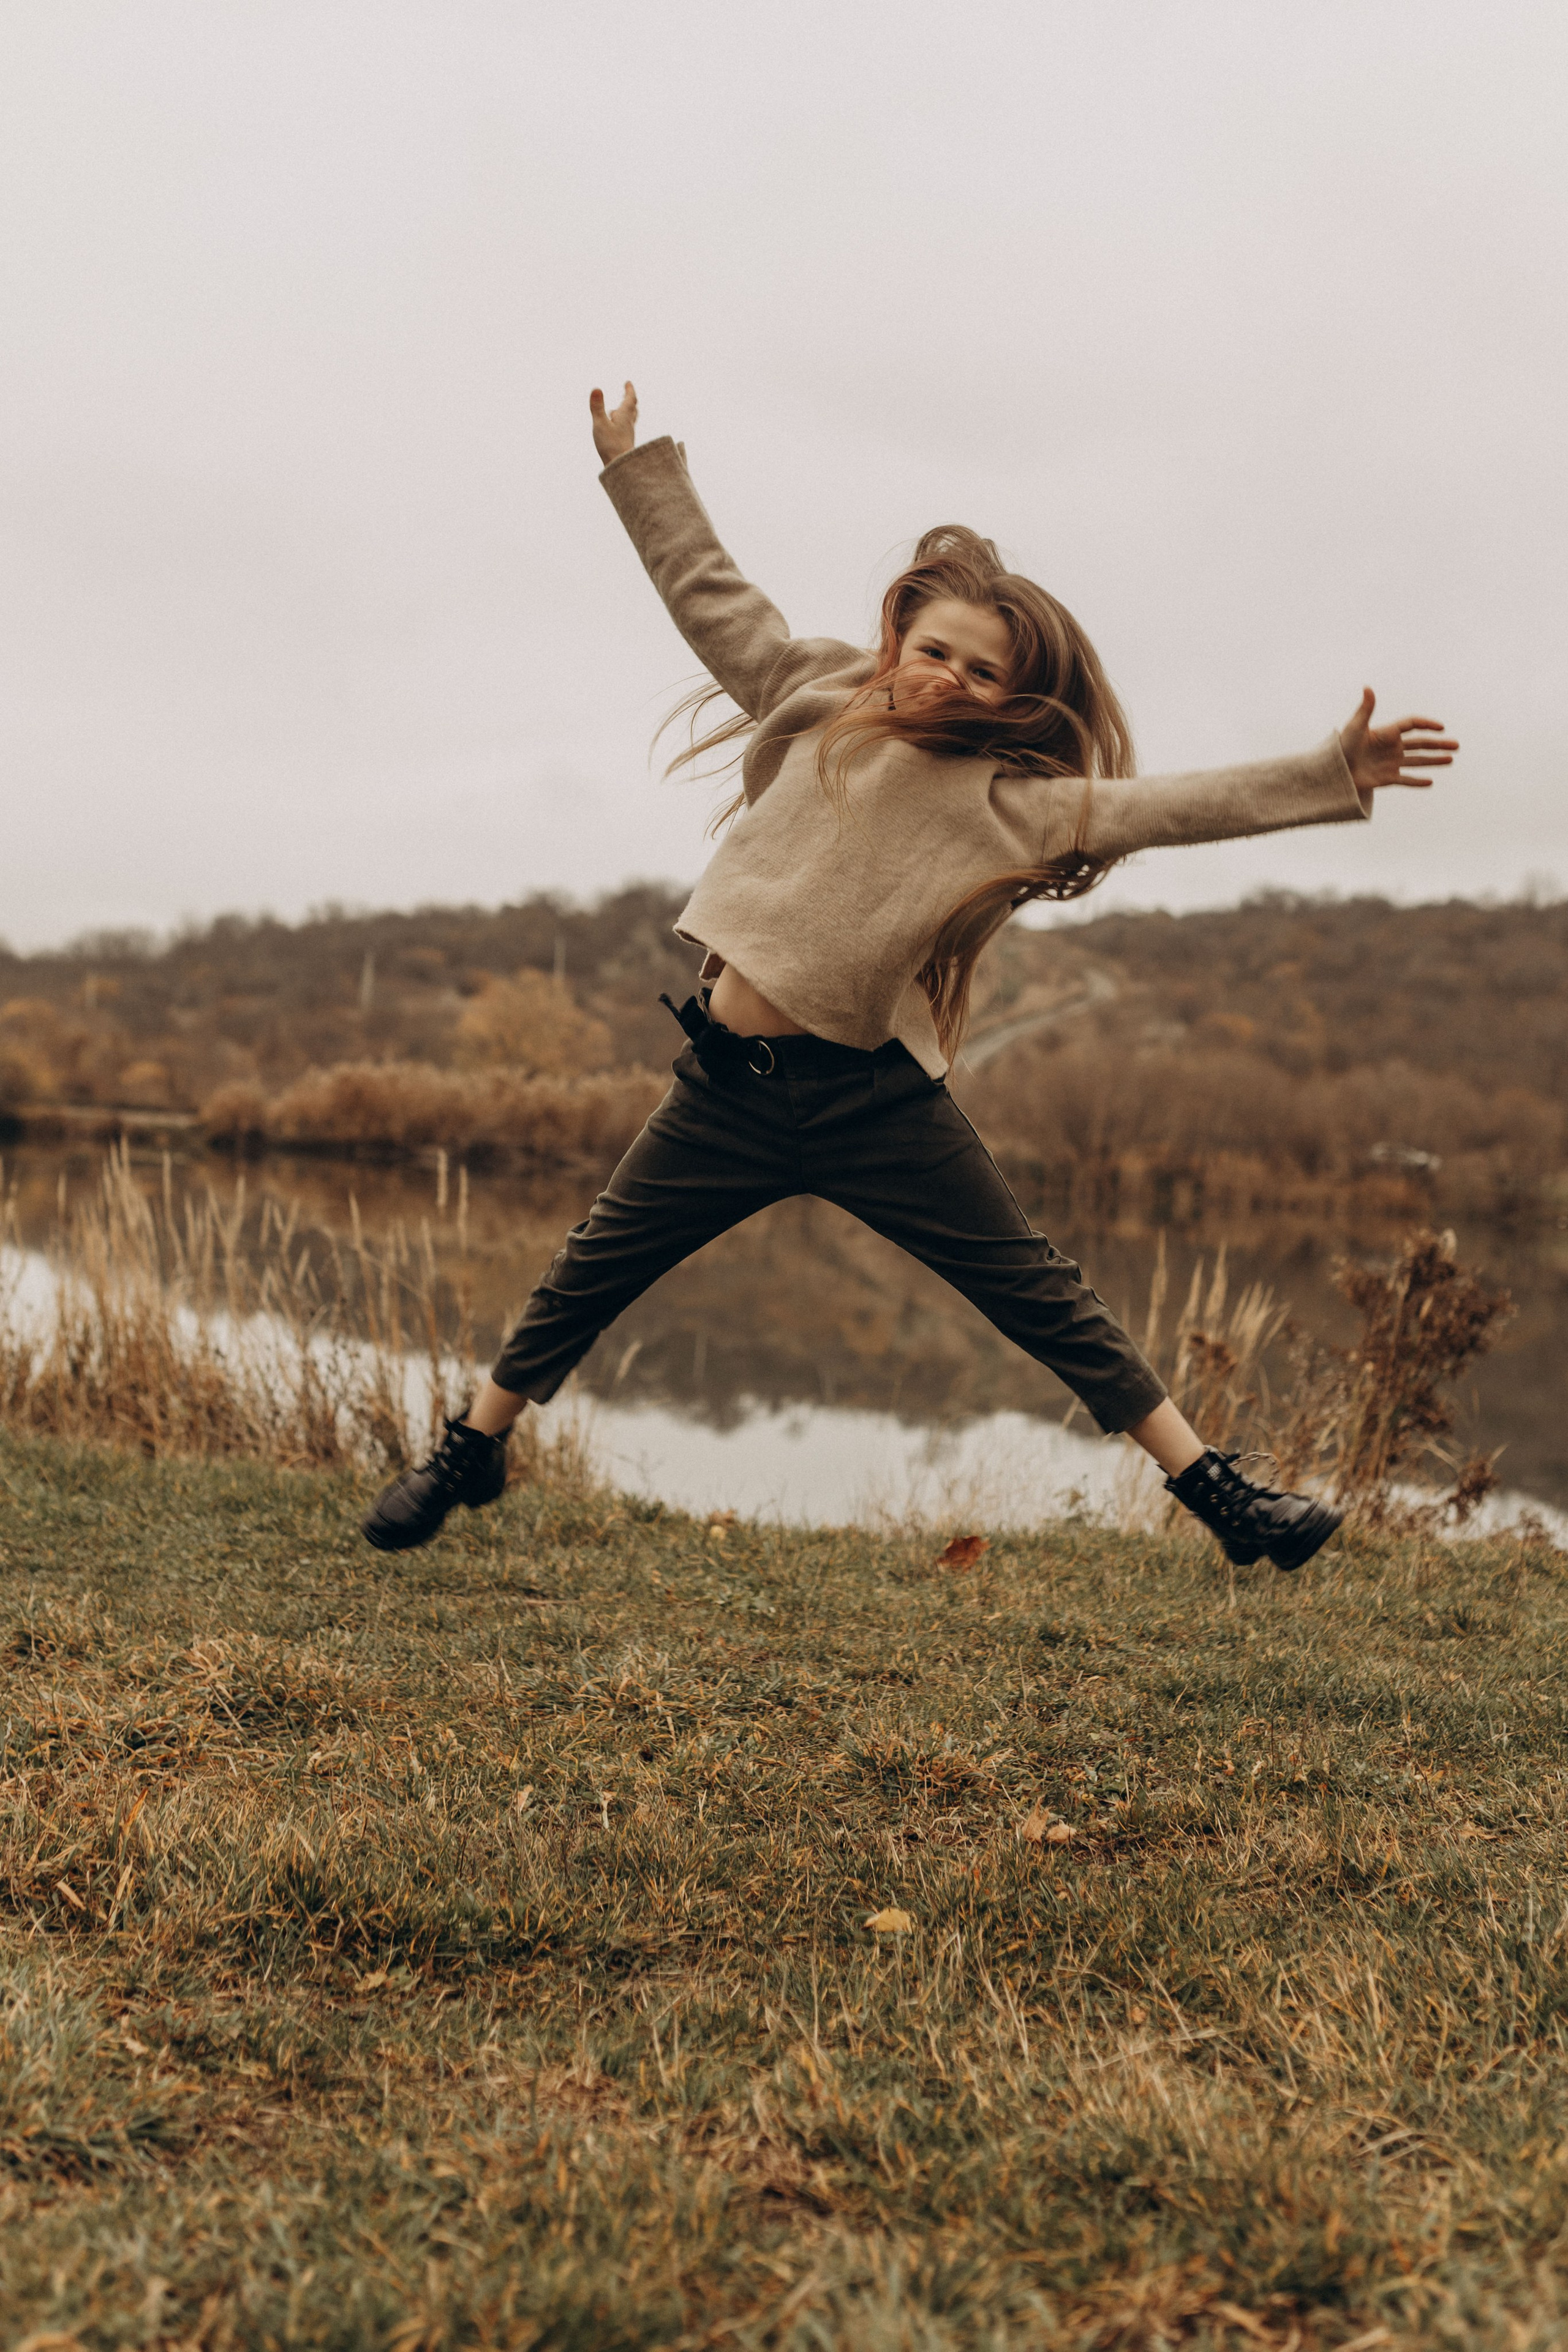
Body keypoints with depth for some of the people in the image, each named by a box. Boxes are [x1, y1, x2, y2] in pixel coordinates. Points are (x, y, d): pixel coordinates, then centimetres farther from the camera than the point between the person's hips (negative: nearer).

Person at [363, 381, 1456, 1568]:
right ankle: (471, 1454, 31)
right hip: (729, 1083, 2)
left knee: (1043, 1298, 1)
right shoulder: (816, 700, 3)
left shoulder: (1016, 804, -6)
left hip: (875, 1097, -2)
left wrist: (1332, 775, -23)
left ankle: (1217, 1490, 11)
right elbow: (708, 592, 12)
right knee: (591, 1275, 11)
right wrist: (637, 463, 15)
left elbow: (1172, 806, -14)